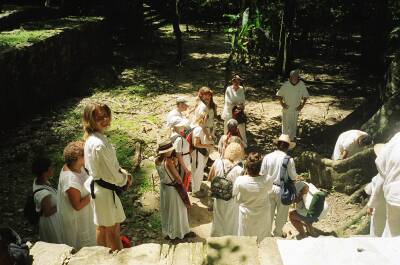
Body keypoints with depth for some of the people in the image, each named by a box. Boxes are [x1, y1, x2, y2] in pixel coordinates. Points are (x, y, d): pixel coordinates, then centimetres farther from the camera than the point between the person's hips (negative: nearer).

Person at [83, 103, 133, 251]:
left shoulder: (92, 138, 0)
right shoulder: (99, 144, -30)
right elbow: (112, 174, -23)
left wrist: (123, 172, 0)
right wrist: (125, 179, -4)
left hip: (98, 187, 9)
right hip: (106, 190, -9)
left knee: (102, 227, 24)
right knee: (112, 229, 7)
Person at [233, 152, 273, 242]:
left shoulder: (239, 180, -31)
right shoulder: (268, 180, -29)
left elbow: (234, 194, -9)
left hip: (246, 215, 0)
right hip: (263, 215, 1)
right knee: (263, 241, 27)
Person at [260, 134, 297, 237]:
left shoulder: (267, 157, -11)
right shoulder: (289, 159, -19)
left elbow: (262, 174, -4)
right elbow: (293, 177, -10)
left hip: (269, 188, 3)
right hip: (282, 189, -2)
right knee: (281, 214, 19)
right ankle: (278, 233, 37)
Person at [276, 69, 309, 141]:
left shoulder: (302, 85, -12)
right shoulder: (286, 85, -14)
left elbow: (305, 96, 0)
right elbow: (279, 95, -1)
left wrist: (302, 105, -7)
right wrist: (282, 103, -8)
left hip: (296, 108, 0)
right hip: (286, 108, 0)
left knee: (294, 124, 11)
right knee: (285, 123, 10)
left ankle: (292, 138, 26)